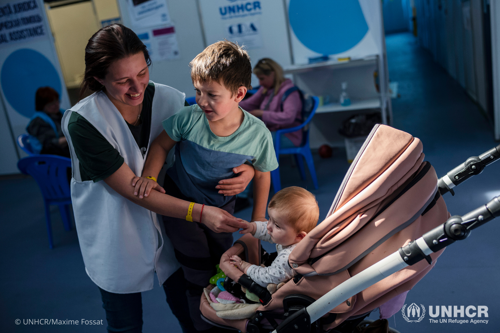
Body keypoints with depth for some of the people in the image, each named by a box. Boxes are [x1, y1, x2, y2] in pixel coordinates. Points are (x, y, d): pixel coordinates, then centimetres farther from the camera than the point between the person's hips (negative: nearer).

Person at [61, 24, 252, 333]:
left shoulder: (168, 99, -13)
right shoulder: (83, 122, -23)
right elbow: (132, 190, -24)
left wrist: (247, 168, -25)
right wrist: (200, 213, -32)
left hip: (169, 222, 3)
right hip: (117, 239, -2)